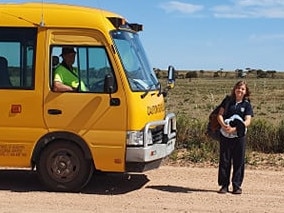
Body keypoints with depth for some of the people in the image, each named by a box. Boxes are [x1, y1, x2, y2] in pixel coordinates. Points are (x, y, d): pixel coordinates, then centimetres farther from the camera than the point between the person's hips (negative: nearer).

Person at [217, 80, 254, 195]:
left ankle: (237, 186, 12)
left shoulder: (247, 105, 4)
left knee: (238, 161, 3)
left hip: (239, 135, -1)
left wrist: (235, 129, -21)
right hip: (225, 135, 1)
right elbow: (220, 115, 3)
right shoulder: (227, 101, 9)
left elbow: (247, 121, -7)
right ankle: (224, 185, 12)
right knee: (224, 160, 3)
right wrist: (224, 125, -17)